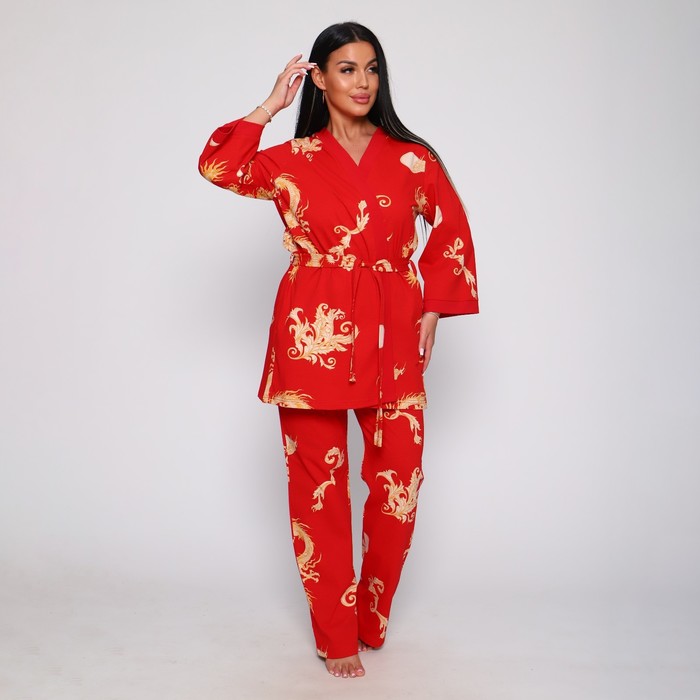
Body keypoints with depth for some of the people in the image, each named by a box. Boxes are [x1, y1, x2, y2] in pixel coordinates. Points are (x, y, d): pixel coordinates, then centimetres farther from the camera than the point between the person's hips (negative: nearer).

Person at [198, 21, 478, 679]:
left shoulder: (412, 159, 8)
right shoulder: (293, 160, 6)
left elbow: (452, 233, 14)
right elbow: (218, 167, -8)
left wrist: (433, 310, 7)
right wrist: (270, 105, -2)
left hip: (393, 340, 1)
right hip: (314, 335, -1)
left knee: (399, 486, 2)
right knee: (319, 488, 4)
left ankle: (372, 621, 27)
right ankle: (336, 637, 21)